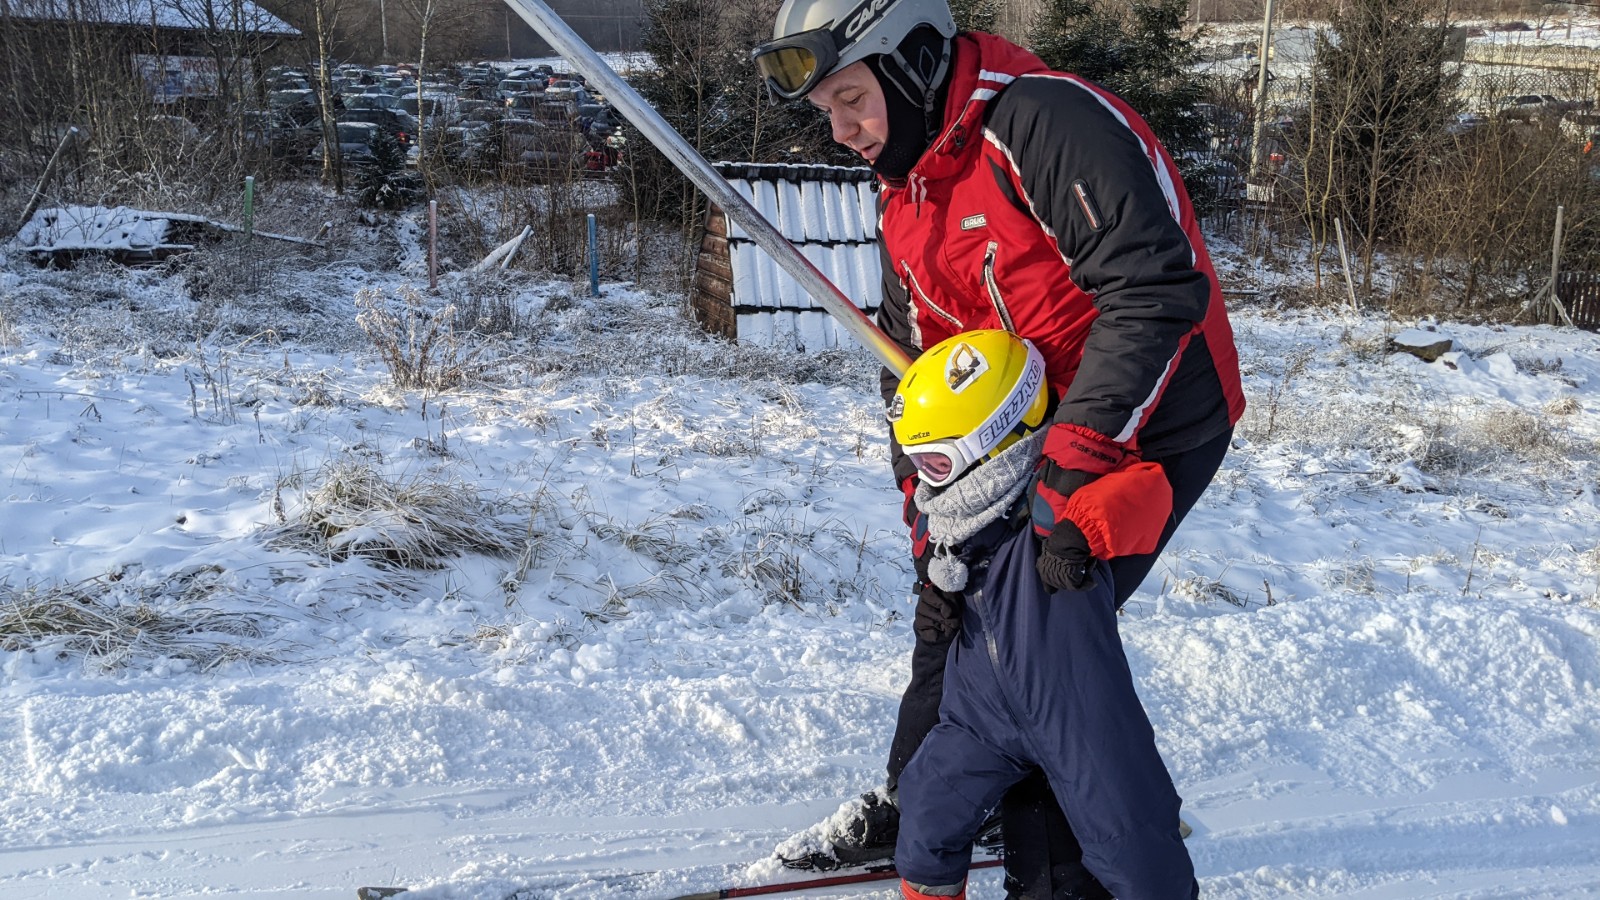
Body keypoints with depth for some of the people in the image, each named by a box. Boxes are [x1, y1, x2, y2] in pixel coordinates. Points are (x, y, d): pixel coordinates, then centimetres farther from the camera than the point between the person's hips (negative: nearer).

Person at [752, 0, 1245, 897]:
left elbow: (1153, 289, -34)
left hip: (1152, 426, -9)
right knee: (953, 604, 16)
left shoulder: (1046, 122, -26)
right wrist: (932, 519, -2)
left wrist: (1072, 475, -36)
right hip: (1033, 430, 9)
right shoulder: (904, 199, 4)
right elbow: (915, 375, 7)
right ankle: (918, 808, 38)